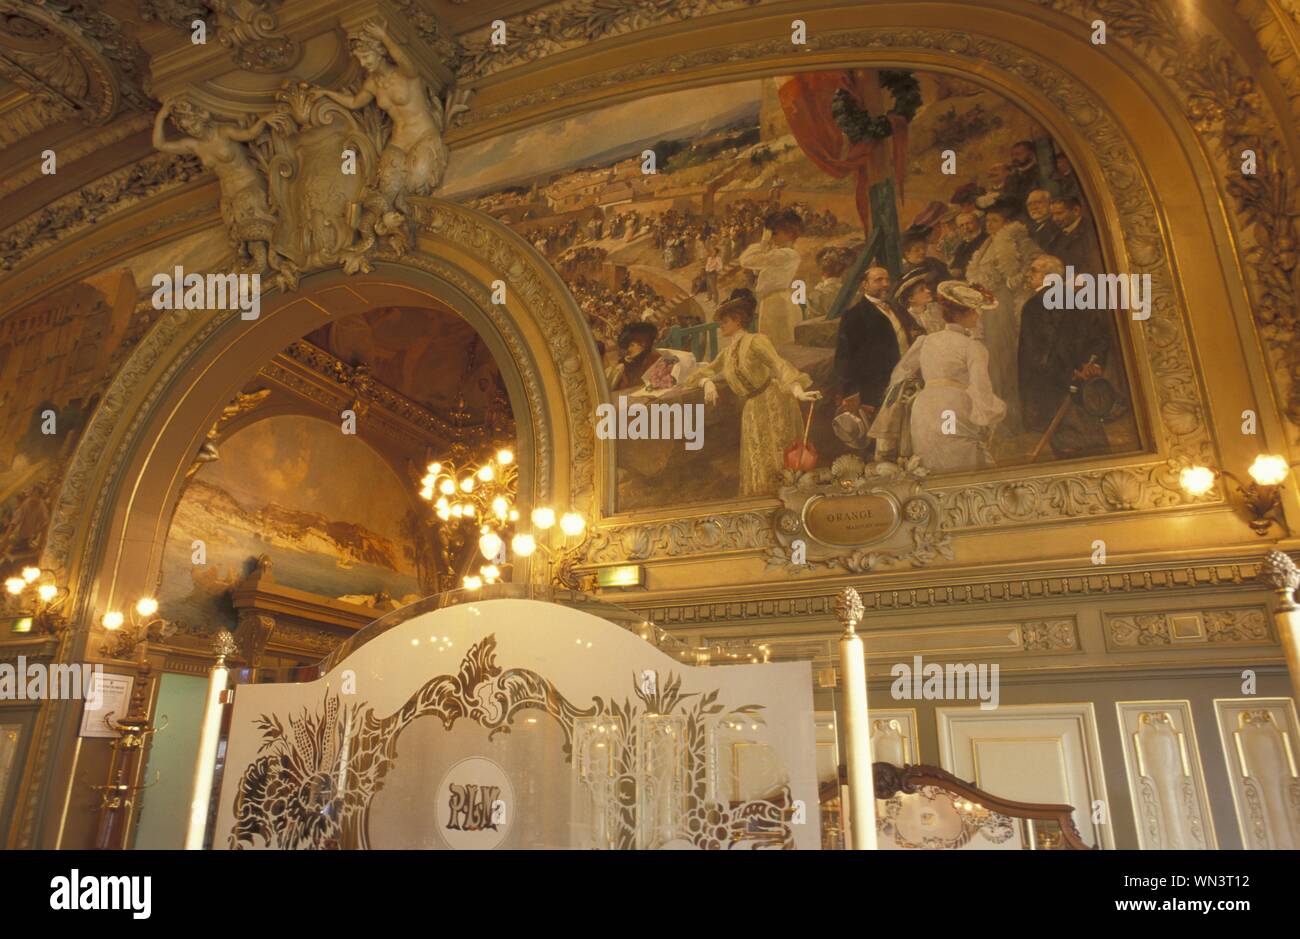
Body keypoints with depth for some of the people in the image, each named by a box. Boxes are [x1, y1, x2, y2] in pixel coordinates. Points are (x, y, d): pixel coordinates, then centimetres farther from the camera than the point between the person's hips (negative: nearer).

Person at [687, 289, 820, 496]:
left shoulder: (755, 341, -11)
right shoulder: (728, 351, 13)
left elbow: (779, 365, -25)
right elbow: (707, 370, 21)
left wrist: (797, 390, -41)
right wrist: (708, 383, -5)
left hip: (773, 404, -7)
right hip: (752, 411, 7)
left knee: (777, 463, -5)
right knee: (756, 467, 6)